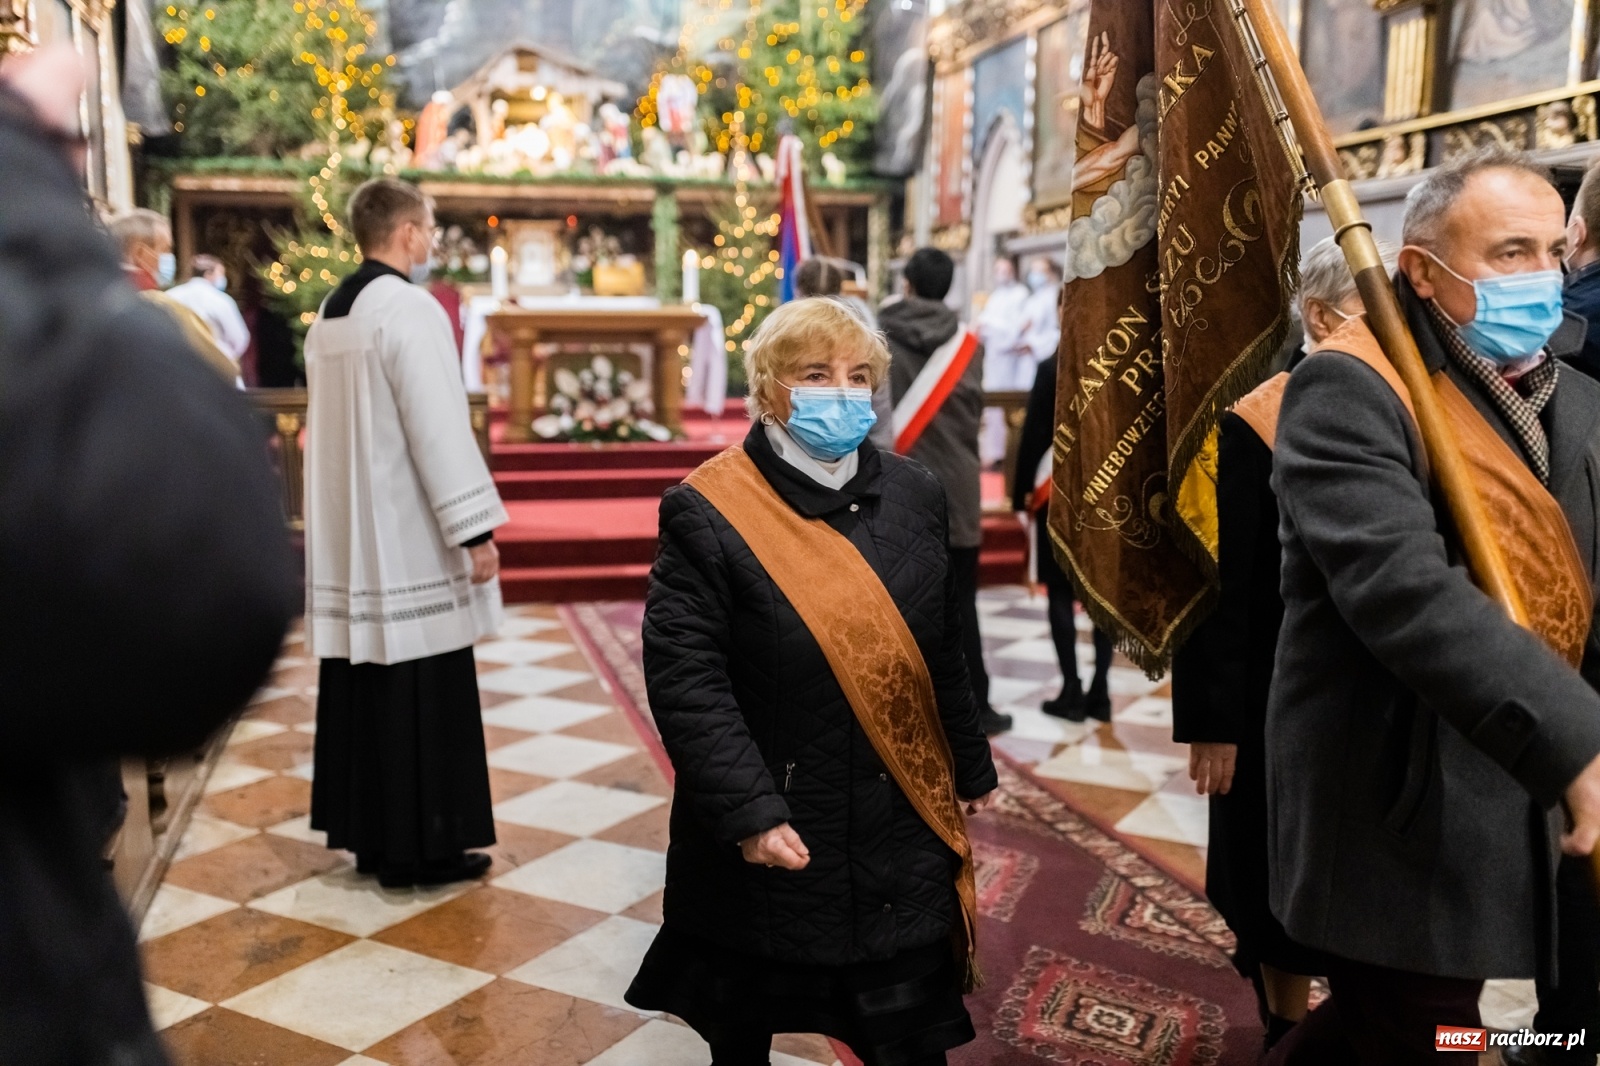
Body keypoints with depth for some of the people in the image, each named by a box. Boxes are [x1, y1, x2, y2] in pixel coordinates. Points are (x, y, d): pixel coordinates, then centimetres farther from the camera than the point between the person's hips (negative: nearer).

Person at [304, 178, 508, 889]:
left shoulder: (331, 314, 12)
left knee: (363, 685, 13)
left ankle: (367, 833, 23)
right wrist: (475, 532, -17)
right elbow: (439, 429, -20)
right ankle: (421, 847, 9)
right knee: (421, 695, 0)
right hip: (407, 539, -9)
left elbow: (337, 429, 16)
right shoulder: (409, 306, -15)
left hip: (350, 536, 9)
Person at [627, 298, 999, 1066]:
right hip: (767, 834, -3)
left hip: (898, 834, 3)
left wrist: (970, 769, 16)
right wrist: (749, 812, -23)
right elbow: (683, 676, -18)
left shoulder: (912, 494, 4)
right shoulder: (709, 511, -13)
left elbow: (941, 653, 11)